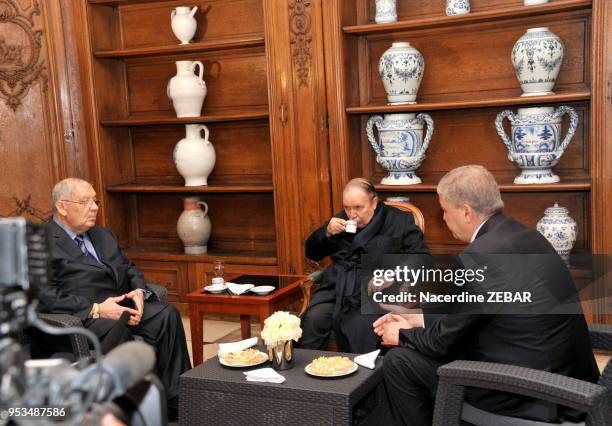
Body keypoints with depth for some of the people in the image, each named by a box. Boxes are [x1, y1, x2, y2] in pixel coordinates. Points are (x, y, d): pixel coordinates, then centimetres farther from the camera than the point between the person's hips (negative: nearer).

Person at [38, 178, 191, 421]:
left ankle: (174, 401, -18)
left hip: (123, 303, 7)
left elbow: (129, 269, 23)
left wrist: (139, 292, -1)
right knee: (116, 328, -38)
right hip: (80, 316, -6)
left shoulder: (104, 235, 23)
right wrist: (96, 309, -20)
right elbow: (44, 295, -12)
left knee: (167, 315, -21)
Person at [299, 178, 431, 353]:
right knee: (313, 319, -25)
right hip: (338, 284, 4)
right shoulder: (341, 221, 19)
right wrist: (327, 232, 2)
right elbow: (311, 253, 22)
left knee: (359, 328, -32)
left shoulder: (400, 221, 8)